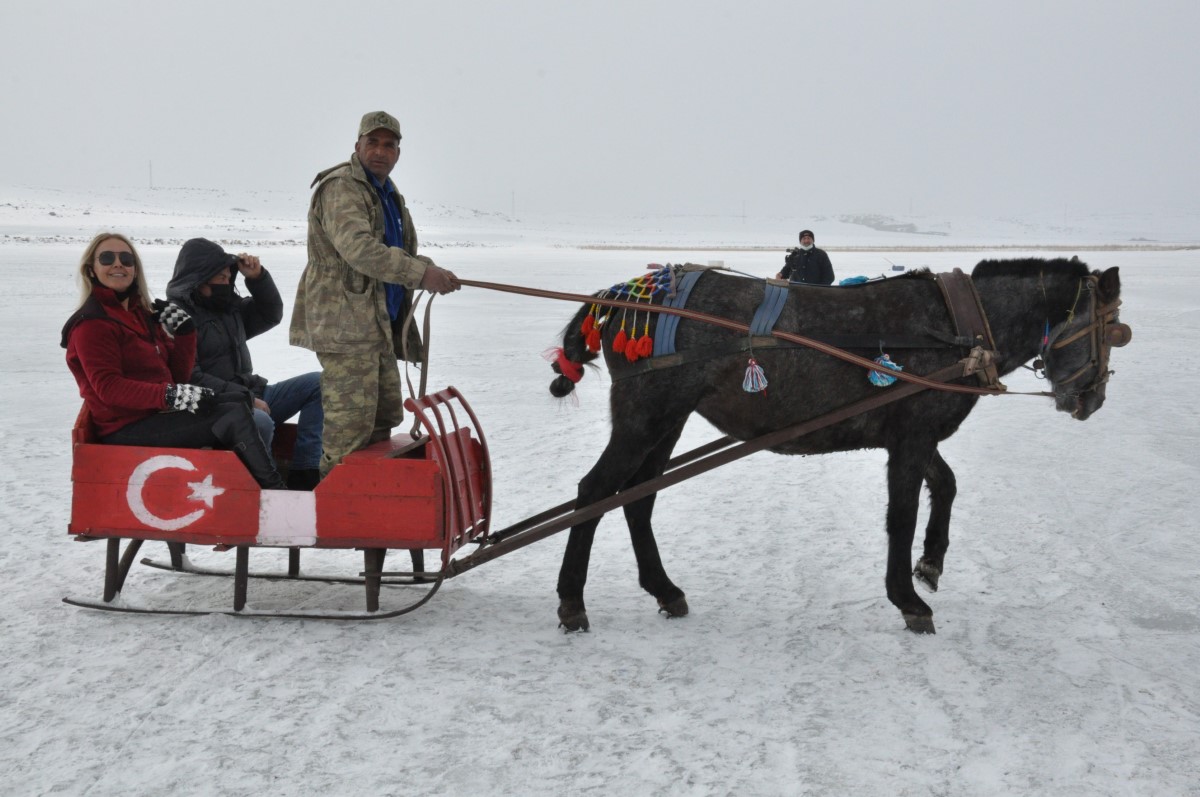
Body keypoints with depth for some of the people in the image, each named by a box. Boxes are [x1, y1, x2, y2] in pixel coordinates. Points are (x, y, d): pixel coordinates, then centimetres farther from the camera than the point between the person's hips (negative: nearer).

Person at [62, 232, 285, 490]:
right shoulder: (91, 323, -7)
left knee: (236, 405, -11)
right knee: (234, 419, -18)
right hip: (126, 430, -8)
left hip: (156, 416, 8)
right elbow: (108, 388, -19)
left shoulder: (142, 314, 18)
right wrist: (170, 396, -30)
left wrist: (184, 330, 1)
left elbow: (178, 375, 16)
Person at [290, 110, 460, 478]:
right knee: (351, 422, -14)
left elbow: (401, 254, 25)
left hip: (379, 325, 10)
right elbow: (358, 247, -27)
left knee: (385, 419, 16)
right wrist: (421, 274, -31)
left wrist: (428, 269, 4)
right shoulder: (340, 188, -11)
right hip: (345, 325, -10)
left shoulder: (389, 196, 20)